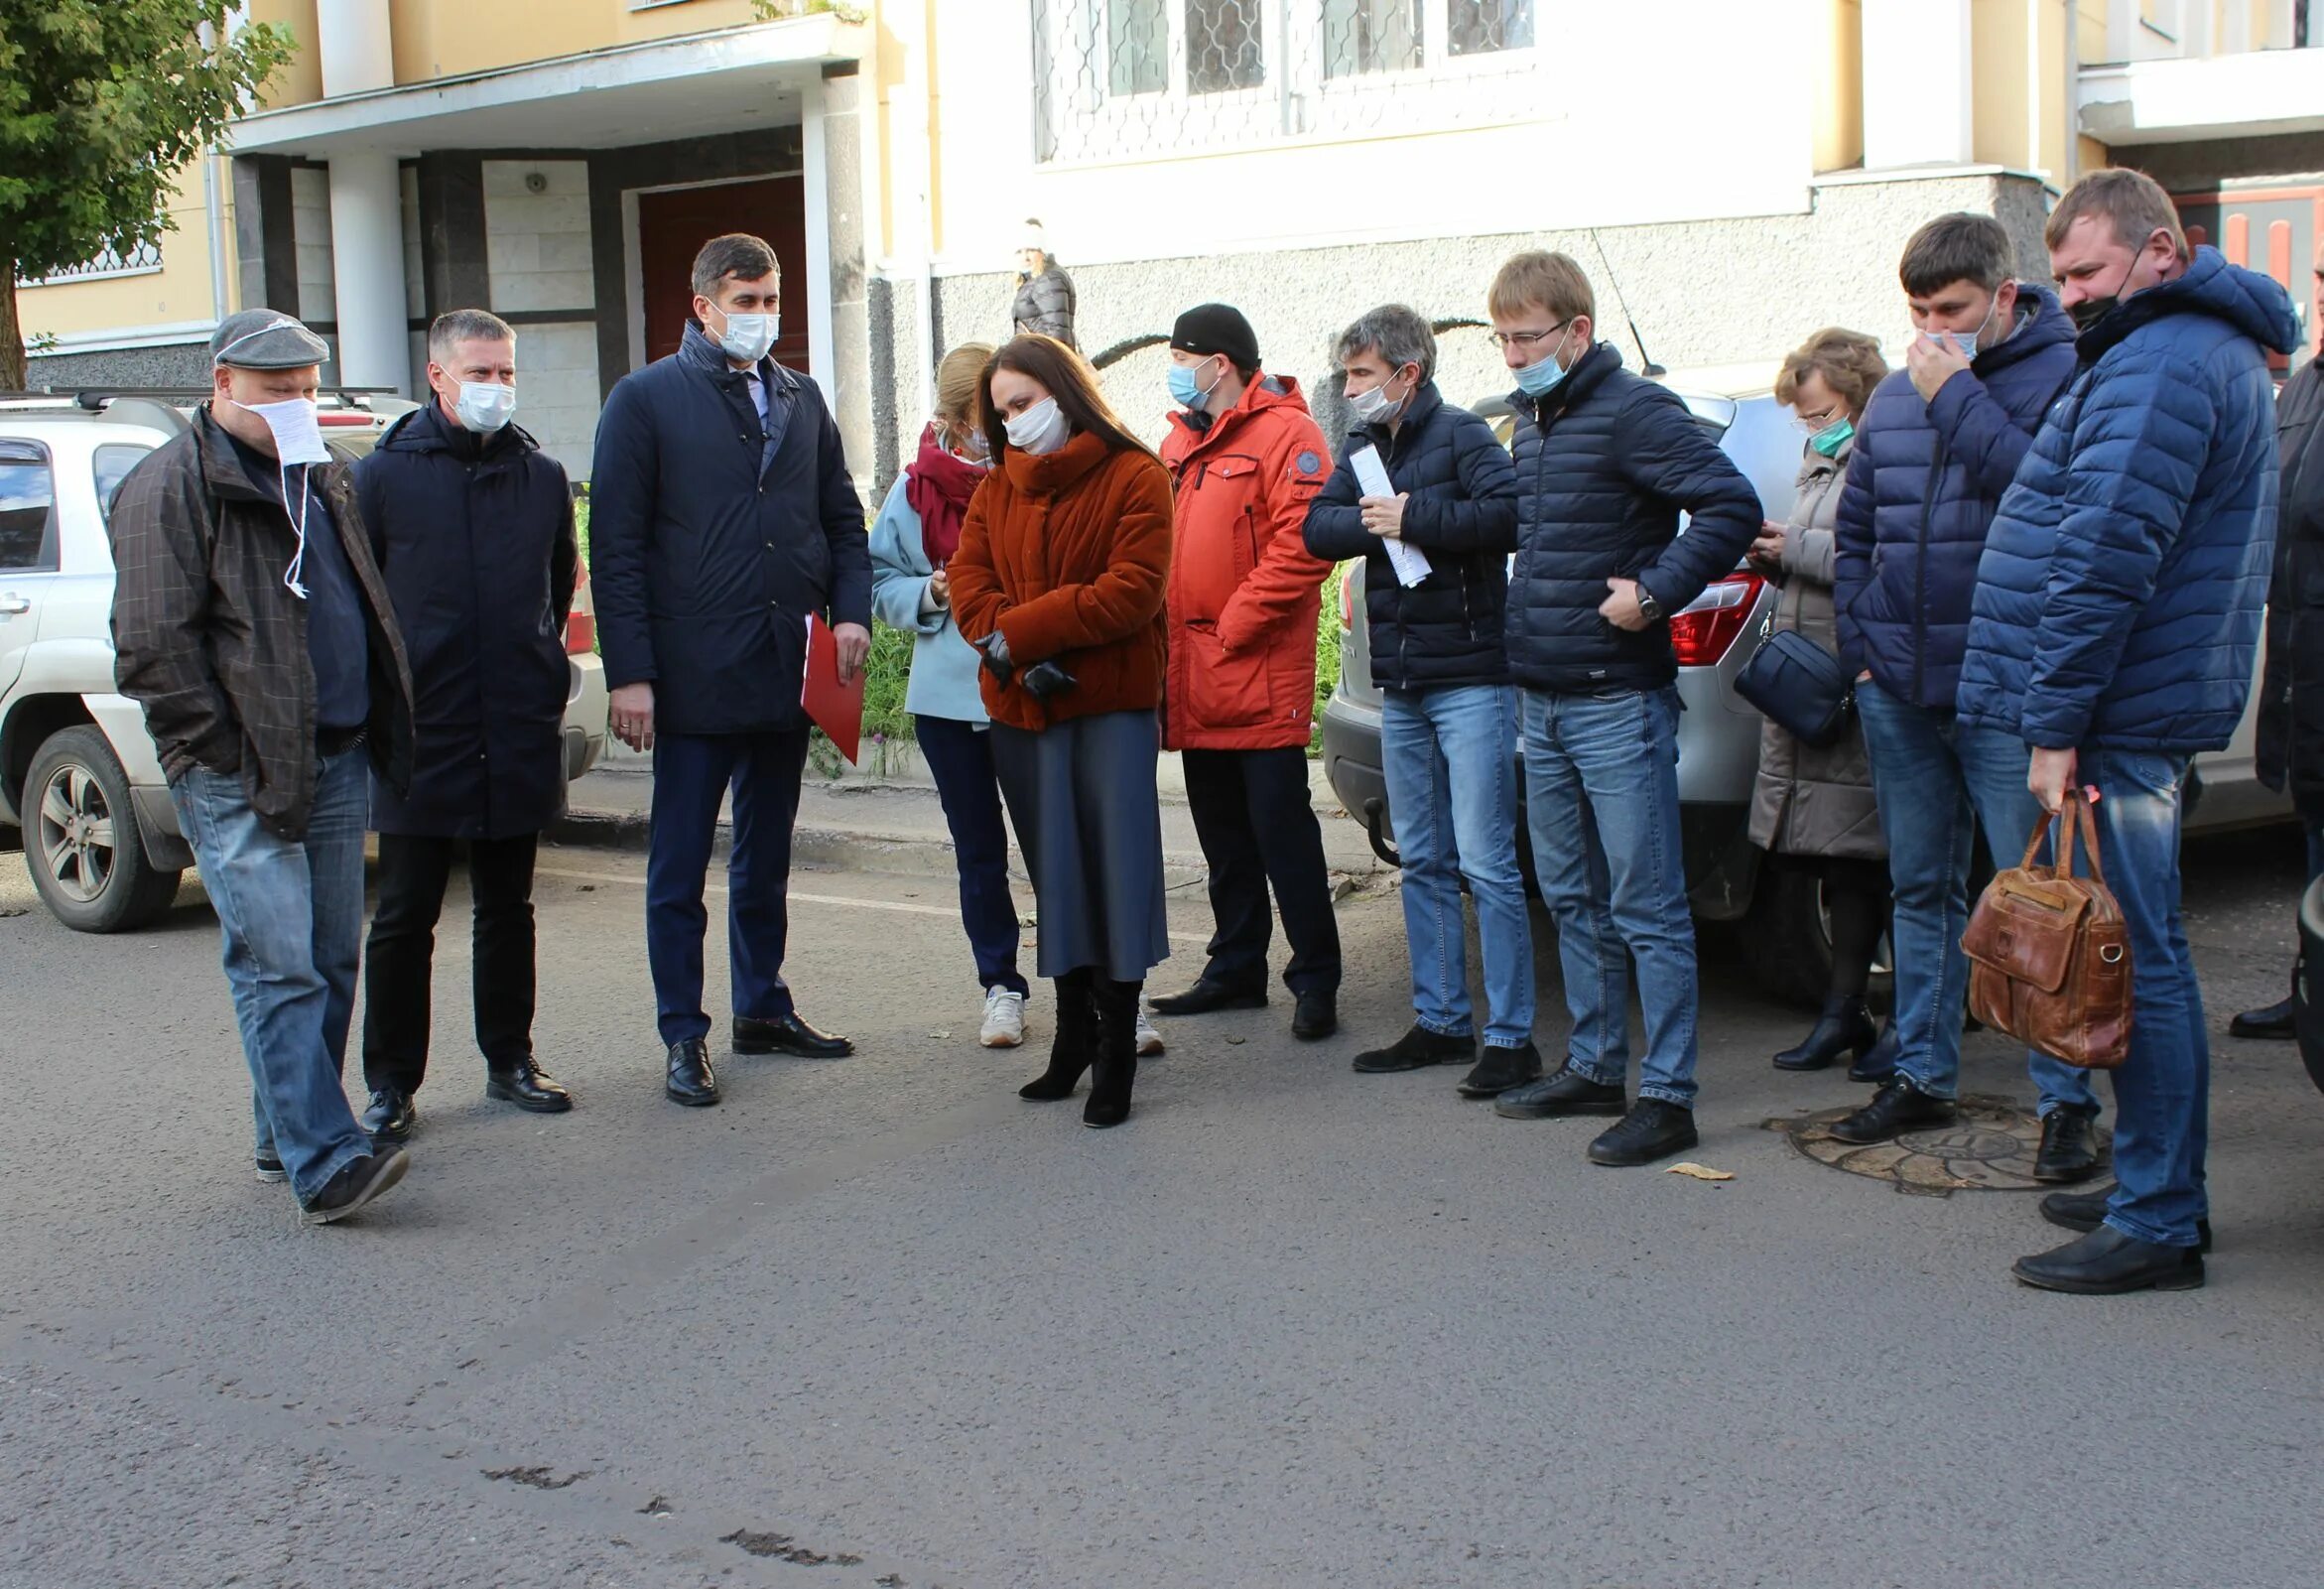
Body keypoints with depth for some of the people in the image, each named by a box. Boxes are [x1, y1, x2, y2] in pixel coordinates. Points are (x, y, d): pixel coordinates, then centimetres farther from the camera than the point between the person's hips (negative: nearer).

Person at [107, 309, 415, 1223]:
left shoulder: (319, 478, 19)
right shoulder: (172, 487, -7)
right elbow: (152, 647, -13)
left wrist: (379, 731, 18)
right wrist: (225, 754, -14)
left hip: (338, 762, 8)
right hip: (241, 781, -8)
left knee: (332, 963, 10)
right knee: (278, 968, -11)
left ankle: (290, 1136, 21)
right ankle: (324, 1163, -14)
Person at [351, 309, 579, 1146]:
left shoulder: (541, 476, 9)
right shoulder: (384, 474, -3)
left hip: (519, 733, 3)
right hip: (419, 733, -3)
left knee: (508, 909, 13)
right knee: (404, 918, 2)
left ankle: (510, 1059, 25)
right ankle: (391, 1084, 10)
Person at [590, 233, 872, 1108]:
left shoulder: (800, 399, 13)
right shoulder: (646, 399, -3)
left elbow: (842, 518, 18)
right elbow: (615, 545, -7)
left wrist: (850, 612, 0)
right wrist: (628, 673, -13)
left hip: (788, 672, 5)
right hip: (695, 676, -5)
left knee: (766, 856, 16)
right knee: (679, 865, 2)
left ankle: (763, 1006, 27)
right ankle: (684, 1035, 9)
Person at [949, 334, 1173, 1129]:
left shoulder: (1134, 479, -4)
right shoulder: (997, 489, 14)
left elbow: (1131, 592, -14)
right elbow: (969, 581, 3)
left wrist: (1018, 634, -15)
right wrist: (1022, 659, -15)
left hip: (1111, 705, -5)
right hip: (1021, 707, 6)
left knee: (1115, 873, -7)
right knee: (1054, 875, 11)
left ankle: (1115, 1056, -2)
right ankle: (1073, 1035, 22)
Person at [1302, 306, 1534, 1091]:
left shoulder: (1459, 435, -8)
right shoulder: (1362, 447, 14)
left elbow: (1511, 513, -22)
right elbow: (1316, 528, 5)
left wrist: (1414, 516, -19)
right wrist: (1370, 522, -13)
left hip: (1470, 679, -8)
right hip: (1400, 687, 8)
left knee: (1487, 862, -7)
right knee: (1422, 862, 13)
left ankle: (1511, 1035, -2)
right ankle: (1442, 1021, 22)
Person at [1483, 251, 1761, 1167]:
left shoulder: (1633, 412, -13)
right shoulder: (1530, 420, 14)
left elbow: (1733, 507, -20)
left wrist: (1654, 593, -22)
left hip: (1618, 704, -9)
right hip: (1542, 703, 9)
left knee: (1647, 908, -4)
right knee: (1573, 901, 16)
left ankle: (1667, 1096, 0)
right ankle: (1595, 1067, 26)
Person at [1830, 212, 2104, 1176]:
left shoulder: (2063, 376, -7)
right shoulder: (1895, 397, 14)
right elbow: (1854, 528, 22)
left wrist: (1959, 397, -18)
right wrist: (1861, 639, 11)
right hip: (1898, 694, 7)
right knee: (1920, 891, 14)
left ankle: (2067, 1103, 2)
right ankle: (1922, 1076, 24)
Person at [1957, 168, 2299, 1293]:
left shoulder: (2158, 366, -16)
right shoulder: (2211, 351, 21)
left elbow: (2104, 558, -23)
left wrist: (2057, 723, -21)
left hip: (2123, 710, -11)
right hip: (2150, 706, 11)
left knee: (2136, 961, -6)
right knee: (2146, 955, 15)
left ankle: (2156, 1226, -1)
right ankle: (2164, 1189, 24)